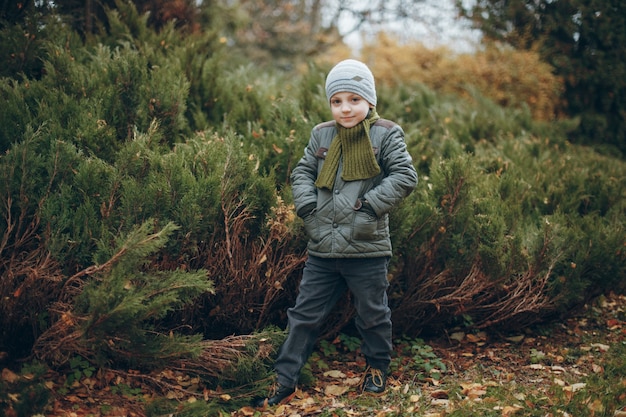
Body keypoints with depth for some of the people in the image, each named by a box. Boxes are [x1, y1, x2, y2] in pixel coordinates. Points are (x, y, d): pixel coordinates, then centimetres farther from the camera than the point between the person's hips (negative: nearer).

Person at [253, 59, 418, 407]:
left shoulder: (386, 134, -4)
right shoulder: (322, 135, 8)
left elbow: (405, 176, -10)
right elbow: (302, 173, 12)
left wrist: (370, 205, -18)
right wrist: (308, 207, -5)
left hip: (367, 249, -3)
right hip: (322, 248, 3)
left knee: (372, 314, 14)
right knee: (305, 315, 8)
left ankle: (378, 368, 38)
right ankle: (285, 382, 16)